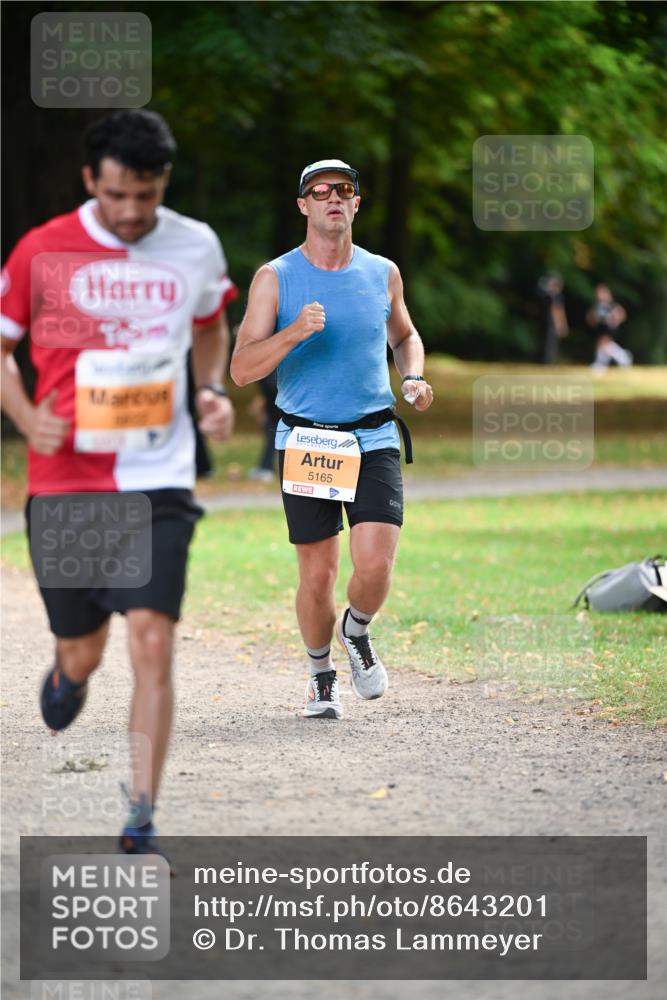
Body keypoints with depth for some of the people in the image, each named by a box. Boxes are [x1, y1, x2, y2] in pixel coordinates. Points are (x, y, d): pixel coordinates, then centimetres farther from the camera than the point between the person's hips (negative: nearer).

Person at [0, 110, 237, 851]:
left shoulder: (195, 247, 2)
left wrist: (213, 391, 3)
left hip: (157, 483, 0)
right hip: (65, 482, 0)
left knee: (152, 641, -13)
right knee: (82, 653, 9)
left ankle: (142, 817, -5)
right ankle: (67, 671, 49)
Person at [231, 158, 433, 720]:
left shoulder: (382, 273, 7)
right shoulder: (275, 278, -1)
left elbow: (405, 336, 27)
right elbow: (242, 370, -6)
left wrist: (414, 378, 6)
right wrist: (293, 333, -22)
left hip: (374, 441, 1)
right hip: (306, 442, -1)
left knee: (376, 565, -14)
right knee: (318, 575, 1)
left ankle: (357, 631, 19)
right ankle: (321, 674, 27)